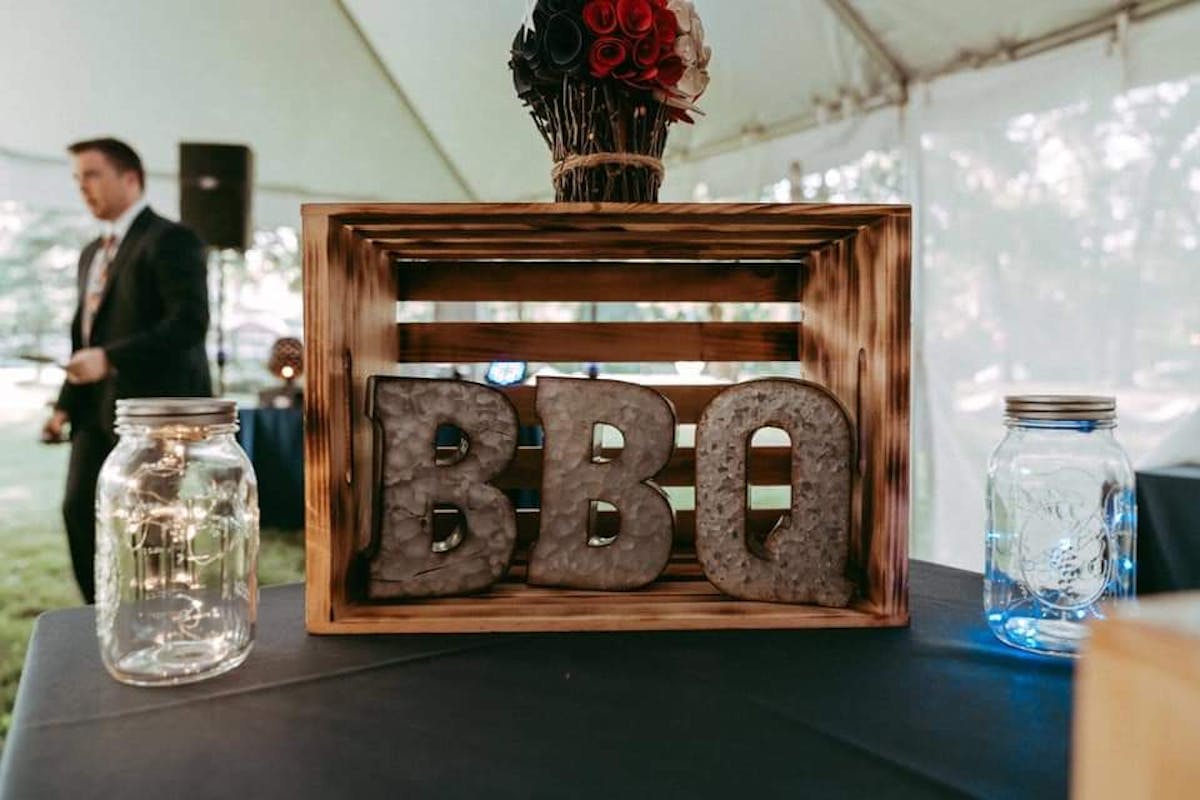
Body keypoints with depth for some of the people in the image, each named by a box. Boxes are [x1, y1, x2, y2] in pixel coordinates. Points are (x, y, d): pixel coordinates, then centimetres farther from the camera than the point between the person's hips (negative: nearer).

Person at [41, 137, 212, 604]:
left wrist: (109, 358, -26)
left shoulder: (171, 241, -8)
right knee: (80, 512, 6)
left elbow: (190, 322, -20)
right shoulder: (92, 254, 20)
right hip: (99, 410, 8)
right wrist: (67, 405, 14)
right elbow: (87, 334, 23)